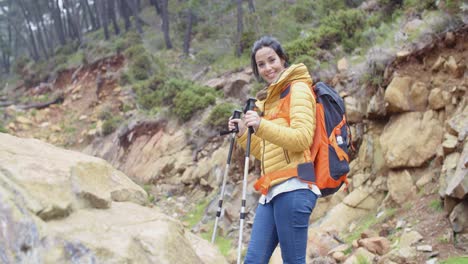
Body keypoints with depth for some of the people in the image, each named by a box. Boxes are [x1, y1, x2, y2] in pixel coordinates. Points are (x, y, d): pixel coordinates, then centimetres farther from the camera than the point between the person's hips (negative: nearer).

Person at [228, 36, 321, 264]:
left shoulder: (298, 89, 0)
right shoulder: (268, 98, 25)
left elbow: (302, 138, -14)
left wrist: (262, 126, -23)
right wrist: (243, 134, 11)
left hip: (293, 188, -8)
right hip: (271, 191, 8)